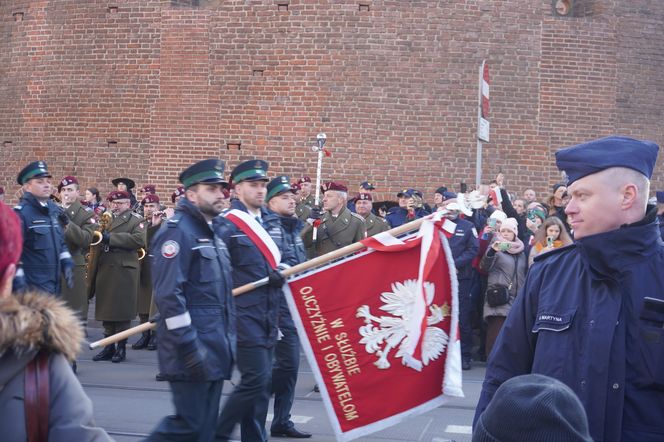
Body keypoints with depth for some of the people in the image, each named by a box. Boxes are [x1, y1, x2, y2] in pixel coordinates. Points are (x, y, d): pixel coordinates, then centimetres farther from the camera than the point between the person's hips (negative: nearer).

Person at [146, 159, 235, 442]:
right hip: (191, 353, -9)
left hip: (214, 350, 9)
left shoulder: (211, 232, 17)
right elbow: (169, 294, -21)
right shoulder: (177, 231, -12)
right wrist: (189, 345, -23)